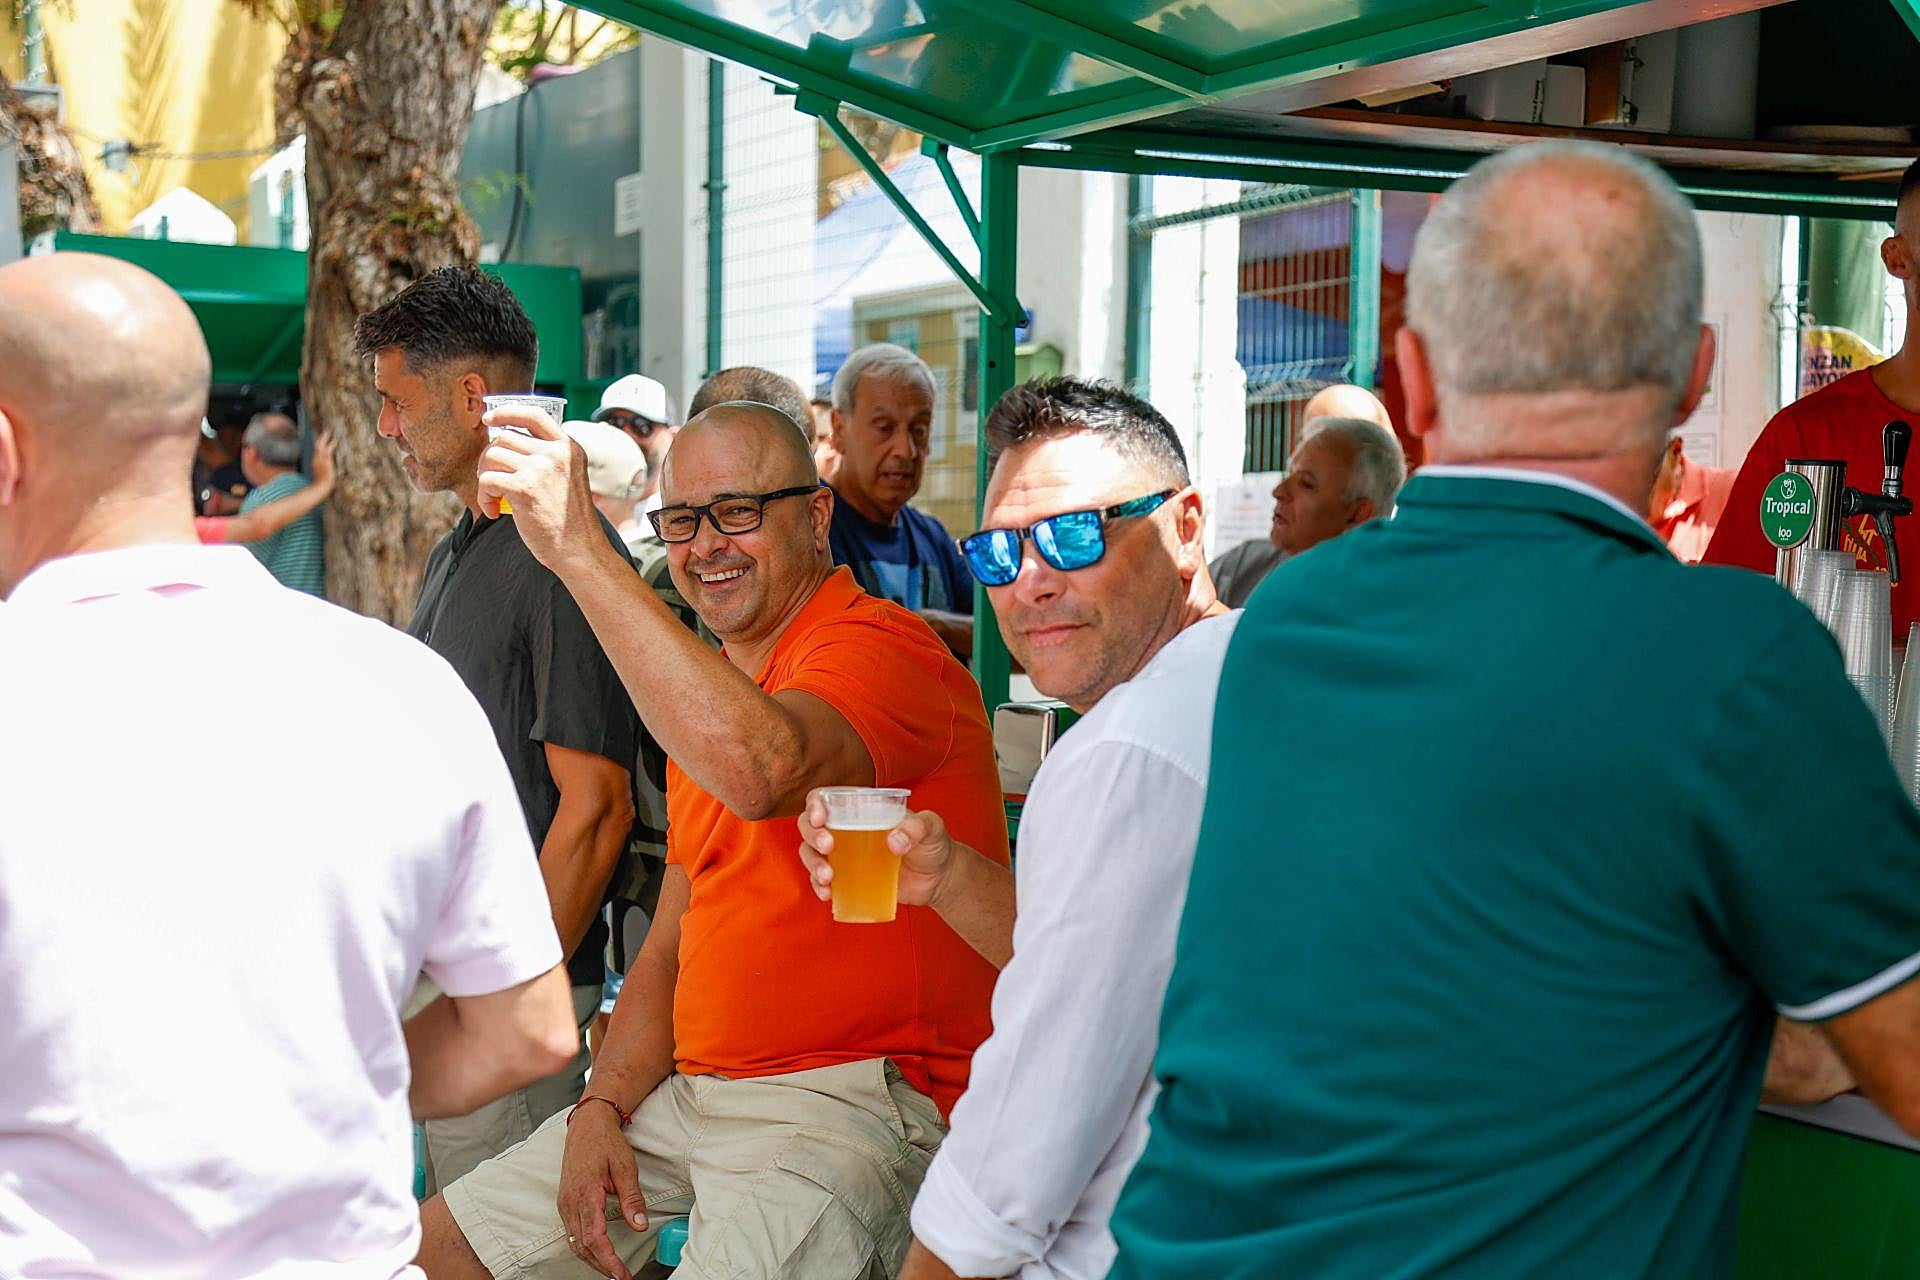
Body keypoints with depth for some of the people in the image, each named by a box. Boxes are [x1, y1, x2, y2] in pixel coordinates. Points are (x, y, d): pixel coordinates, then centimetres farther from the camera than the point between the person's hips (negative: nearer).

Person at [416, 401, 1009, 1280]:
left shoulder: (880, 648, -12)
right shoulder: (702, 691, 18)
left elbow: (762, 771, -36)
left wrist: (577, 548, -33)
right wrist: (603, 1106, 1)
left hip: (850, 1100, -8)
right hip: (687, 1091, 9)